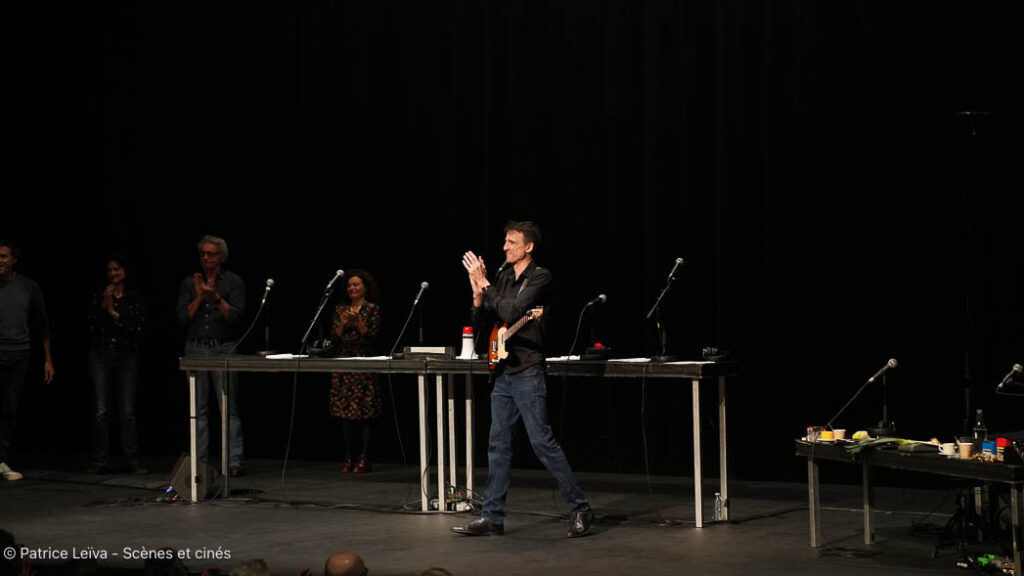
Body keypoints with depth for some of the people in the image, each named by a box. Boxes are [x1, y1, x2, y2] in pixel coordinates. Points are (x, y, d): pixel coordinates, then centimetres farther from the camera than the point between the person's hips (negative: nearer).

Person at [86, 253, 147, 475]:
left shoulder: (136, 299, 7)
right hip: (101, 355, 1)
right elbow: (90, 325, -1)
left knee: (128, 411, -4)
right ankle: (99, 461, 2)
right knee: (101, 410, -2)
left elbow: (138, 328, -5)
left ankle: (132, 461, 0)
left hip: (126, 356, -1)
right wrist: (103, 305, -9)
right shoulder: (98, 297, 10)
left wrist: (115, 314, -9)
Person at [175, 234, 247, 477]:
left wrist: (216, 298, -19)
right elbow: (182, 319, 2)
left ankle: (234, 462, -6)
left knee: (229, 408, -6)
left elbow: (236, 316, -7)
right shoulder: (189, 283, 10)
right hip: (195, 349, 3)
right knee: (198, 409, 4)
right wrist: (199, 298, -9)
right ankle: (198, 461, 8)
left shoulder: (233, 281, 3)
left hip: (223, 348, -3)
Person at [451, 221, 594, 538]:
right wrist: (478, 294, -7)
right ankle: (492, 517, 13)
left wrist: (485, 284, -13)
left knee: (542, 441, -8)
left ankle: (580, 508, 0)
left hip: (527, 372, -8)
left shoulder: (540, 277, -9)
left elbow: (512, 313, -20)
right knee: (498, 444, 8)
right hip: (503, 372, 8)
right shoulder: (503, 277, 14)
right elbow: (481, 320, 12)